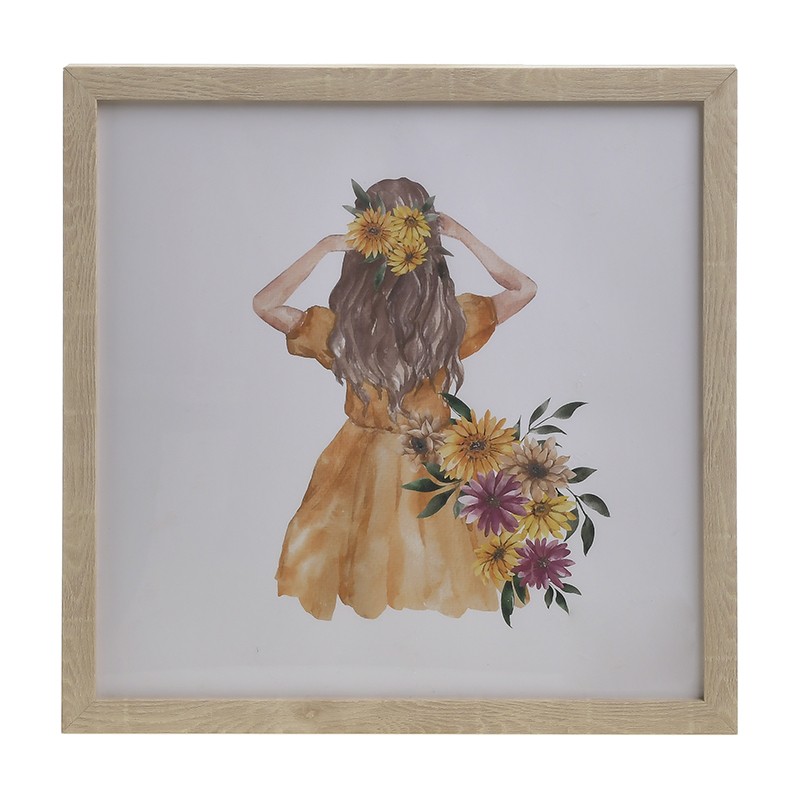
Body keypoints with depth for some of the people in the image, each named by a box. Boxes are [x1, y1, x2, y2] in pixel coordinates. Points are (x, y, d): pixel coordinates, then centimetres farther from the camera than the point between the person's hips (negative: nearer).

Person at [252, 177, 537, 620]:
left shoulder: (341, 328, -24)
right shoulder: (453, 319, -22)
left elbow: (264, 303, -7)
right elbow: (525, 288, -5)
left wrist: (321, 249, -12)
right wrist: (465, 237, -10)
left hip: (365, 465, 0)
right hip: (437, 463, 1)